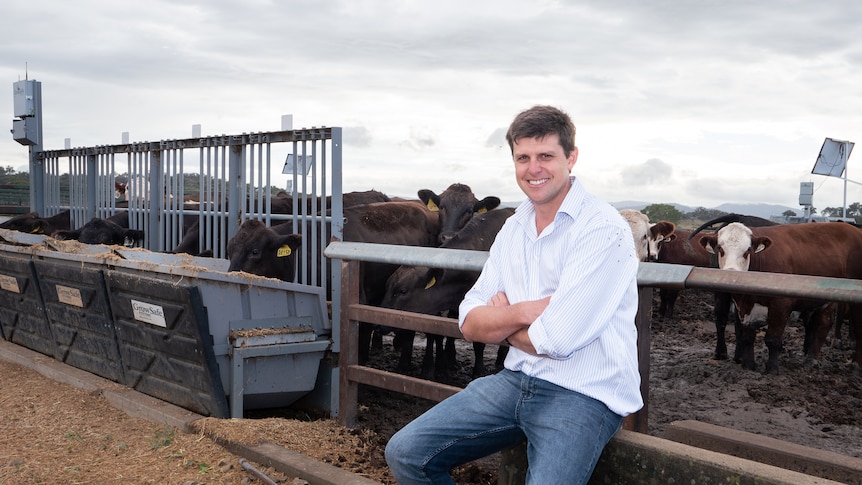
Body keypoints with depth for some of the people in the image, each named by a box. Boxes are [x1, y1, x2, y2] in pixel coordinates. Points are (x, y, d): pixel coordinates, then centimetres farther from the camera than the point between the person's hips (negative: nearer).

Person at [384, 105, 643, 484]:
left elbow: (555, 340, -21)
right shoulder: (514, 228, 10)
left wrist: (501, 320, -1)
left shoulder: (604, 230, -13)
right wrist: (522, 313, -14)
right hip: (517, 380, 6)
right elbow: (470, 324, 5)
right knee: (405, 453, -2)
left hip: (584, 396, -6)